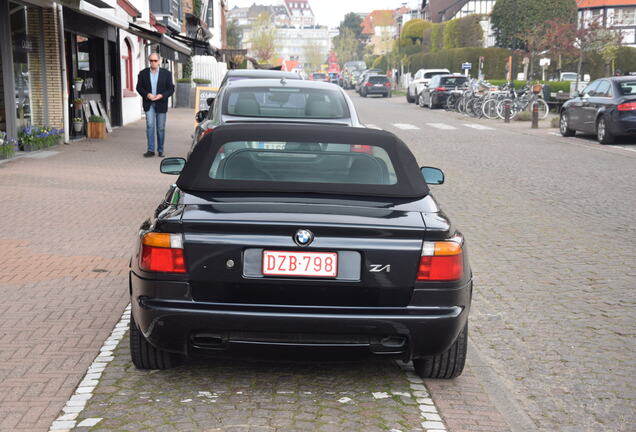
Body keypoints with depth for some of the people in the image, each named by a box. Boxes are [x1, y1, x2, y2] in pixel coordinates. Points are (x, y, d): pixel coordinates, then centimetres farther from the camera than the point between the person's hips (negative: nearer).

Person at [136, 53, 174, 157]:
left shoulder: (166, 73, 2)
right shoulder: (143, 73, 4)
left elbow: (171, 88, 1)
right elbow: (139, 87, 6)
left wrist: (161, 95, -14)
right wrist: (147, 94, -12)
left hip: (161, 104, 0)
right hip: (149, 104, 0)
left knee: (161, 128, 5)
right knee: (150, 125, -11)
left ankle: (160, 150, 14)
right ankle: (150, 150, -10)